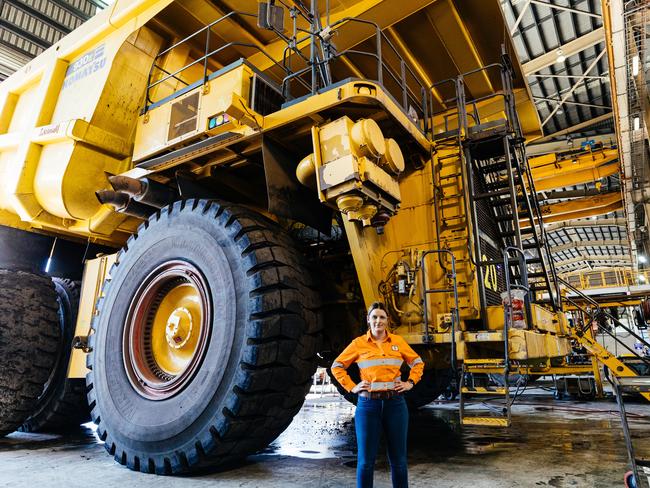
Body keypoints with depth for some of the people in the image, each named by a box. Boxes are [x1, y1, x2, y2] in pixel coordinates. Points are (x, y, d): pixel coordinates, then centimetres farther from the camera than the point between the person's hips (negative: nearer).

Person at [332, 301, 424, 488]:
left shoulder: (398, 341, 5)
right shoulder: (358, 343, 0)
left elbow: (417, 362, 18)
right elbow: (337, 366, 7)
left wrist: (410, 382, 5)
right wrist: (351, 387, -2)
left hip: (395, 403, 2)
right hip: (368, 404, -1)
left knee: (398, 459, 10)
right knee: (366, 460, 5)